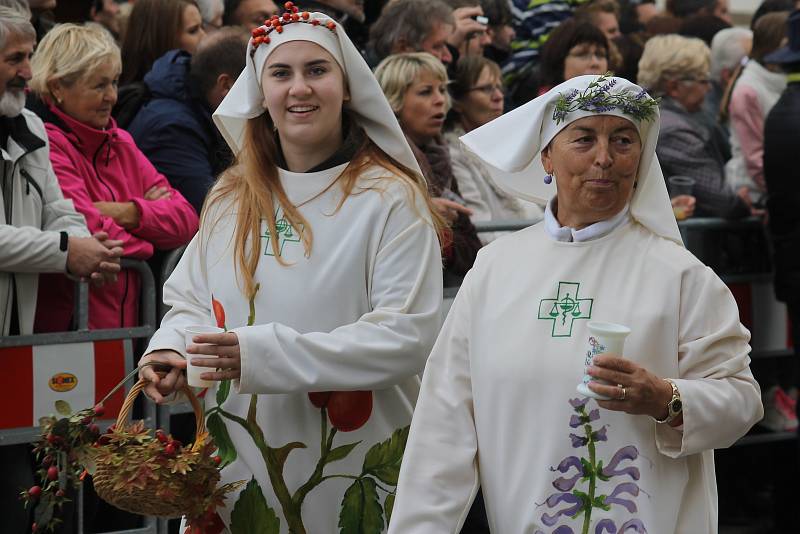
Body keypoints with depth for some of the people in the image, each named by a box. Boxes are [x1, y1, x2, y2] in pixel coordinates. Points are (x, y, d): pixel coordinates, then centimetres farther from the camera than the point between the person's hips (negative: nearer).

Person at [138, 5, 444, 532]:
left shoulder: (389, 198, -9)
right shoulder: (231, 200, 8)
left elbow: (408, 336, -17)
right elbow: (190, 303, 15)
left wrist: (268, 354, -25)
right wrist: (170, 350, -10)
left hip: (351, 471, -4)